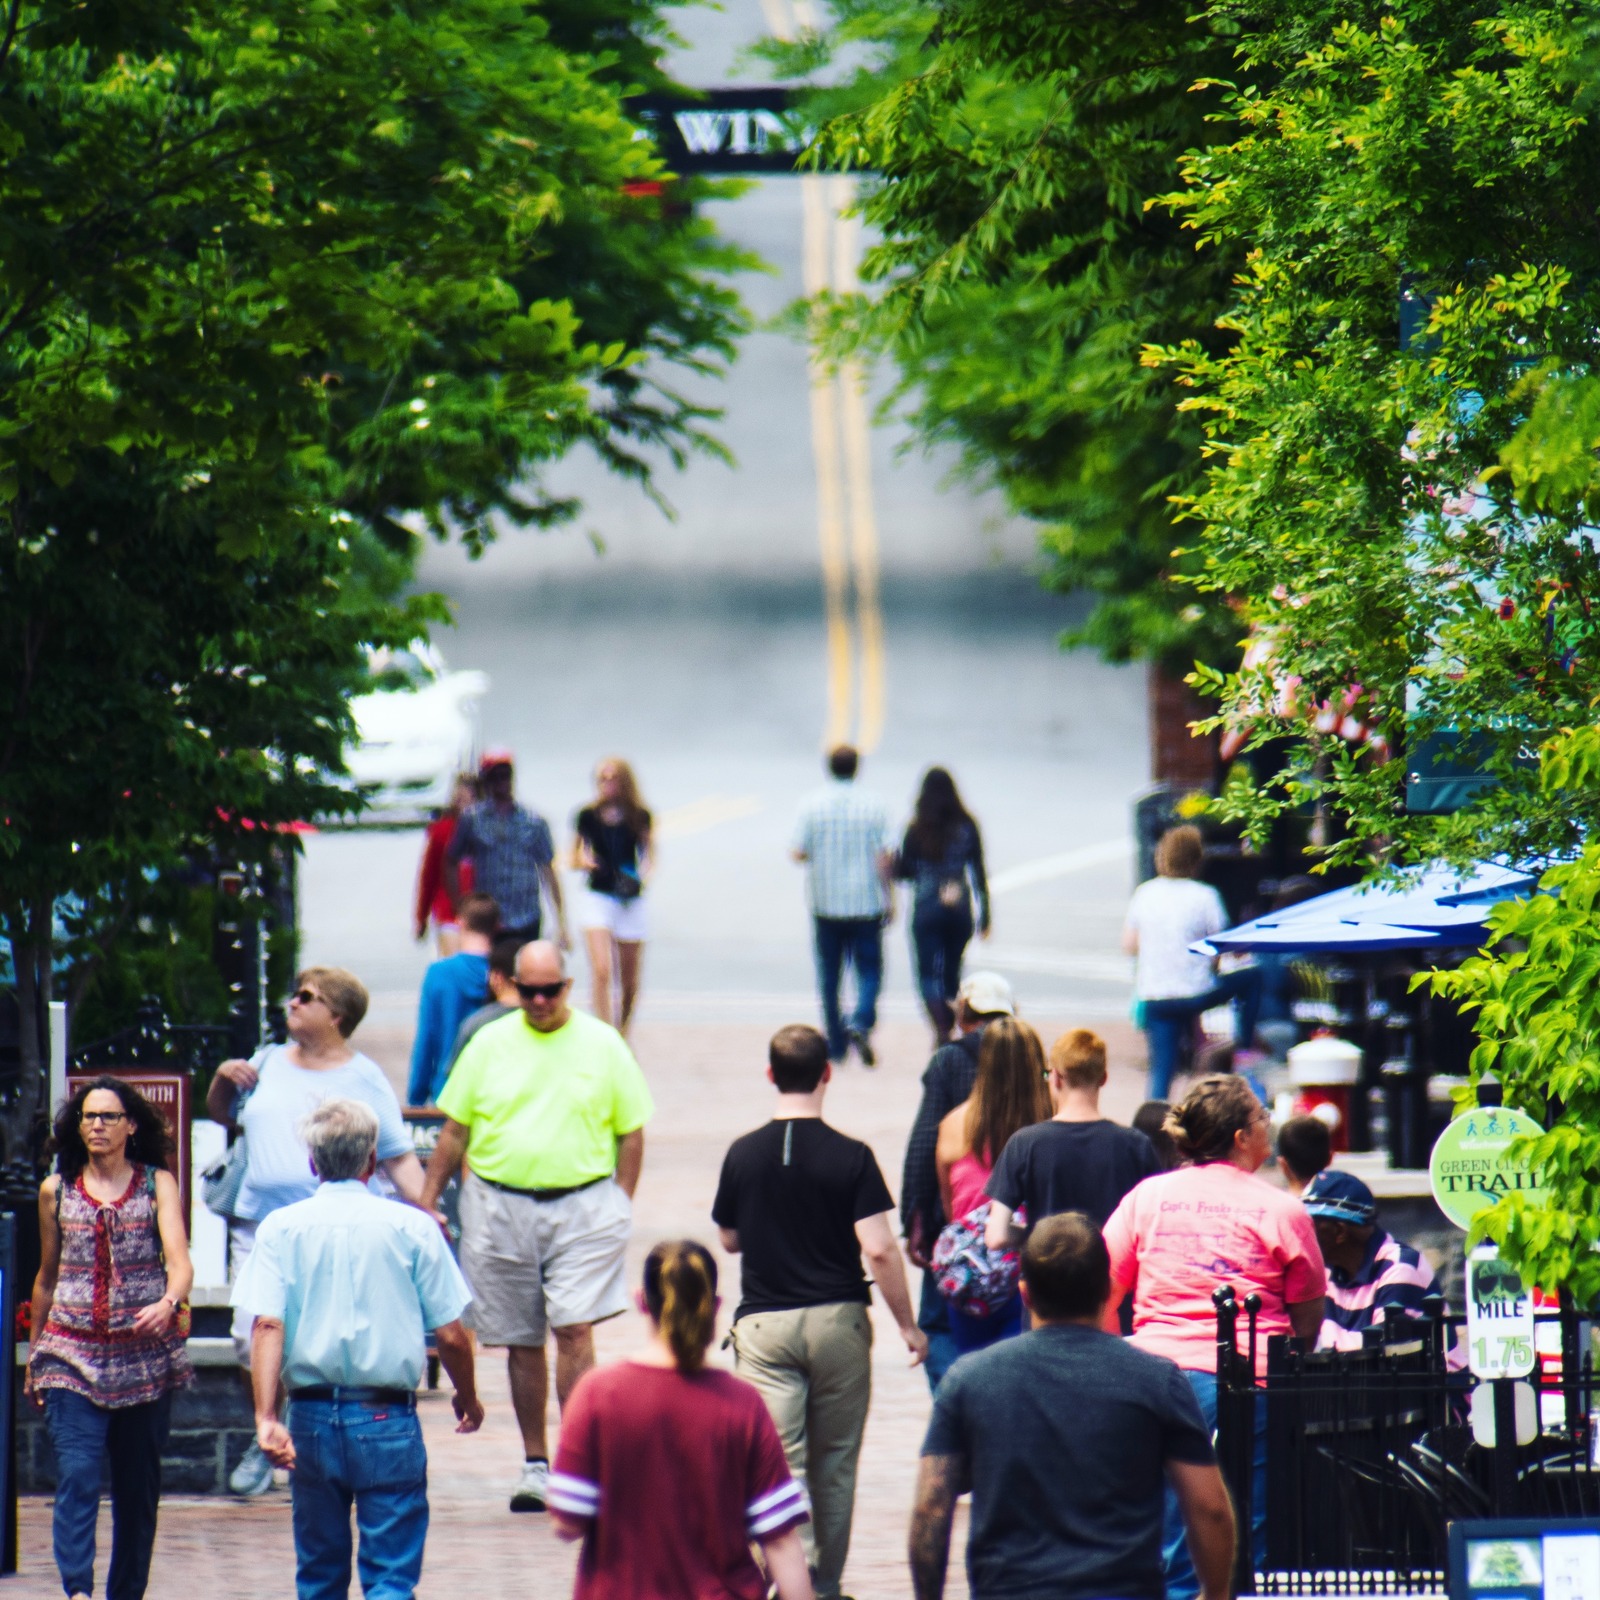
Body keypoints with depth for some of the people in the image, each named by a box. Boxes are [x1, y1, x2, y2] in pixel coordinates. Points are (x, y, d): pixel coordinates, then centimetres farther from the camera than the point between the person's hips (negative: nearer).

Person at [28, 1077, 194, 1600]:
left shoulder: (157, 1184, 4)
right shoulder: (56, 1191, 9)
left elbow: (179, 1260, -9)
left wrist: (169, 1302, -31)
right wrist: (33, 1356, 22)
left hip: (146, 1356, 0)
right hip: (72, 1355, 0)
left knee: (138, 1487, 5)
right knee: (76, 1475, -17)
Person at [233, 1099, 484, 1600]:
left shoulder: (281, 1228, 0)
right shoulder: (411, 1228, -3)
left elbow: (267, 1325, -11)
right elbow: (450, 1336, -1)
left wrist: (266, 1418, -16)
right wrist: (467, 1398, 17)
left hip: (312, 1417, 2)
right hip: (388, 1422, -2)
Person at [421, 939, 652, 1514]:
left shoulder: (602, 1044, 2)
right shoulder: (490, 1044, 6)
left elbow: (631, 1133, 7)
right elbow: (454, 1130, 11)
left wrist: (620, 1206, 0)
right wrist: (427, 1203, 7)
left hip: (582, 1206, -2)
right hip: (500, 1206, 2)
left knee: (574, 1331, -13)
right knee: (522, 1342, 7)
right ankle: (535, 1463, 16)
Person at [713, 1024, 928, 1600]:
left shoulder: (743, 1155, -1)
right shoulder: (851, 1157, -8)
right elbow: (878, 1250, -12)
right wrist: (908, 1324, -2)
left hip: (764, 1324, 0)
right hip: (837, 1318, 0)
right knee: (834, 1462, 14)